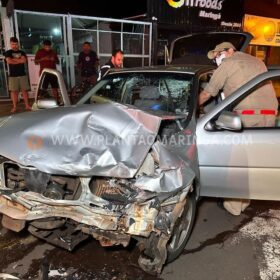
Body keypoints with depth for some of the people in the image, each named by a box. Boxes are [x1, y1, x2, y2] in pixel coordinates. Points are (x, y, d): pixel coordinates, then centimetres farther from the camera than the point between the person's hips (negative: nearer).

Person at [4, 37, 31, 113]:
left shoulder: (22, 52, 12)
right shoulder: (8, 52, 6)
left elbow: (24, 60, -6)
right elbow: (9, 61, -12)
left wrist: (14, 59, -6)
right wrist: (19, 60, -3)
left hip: (23, 74, 2)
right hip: (13, 75, -2)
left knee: (25, 90, 1)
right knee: (14, 91, 0)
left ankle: (27, 105, 7)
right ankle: (14, 107, 5)